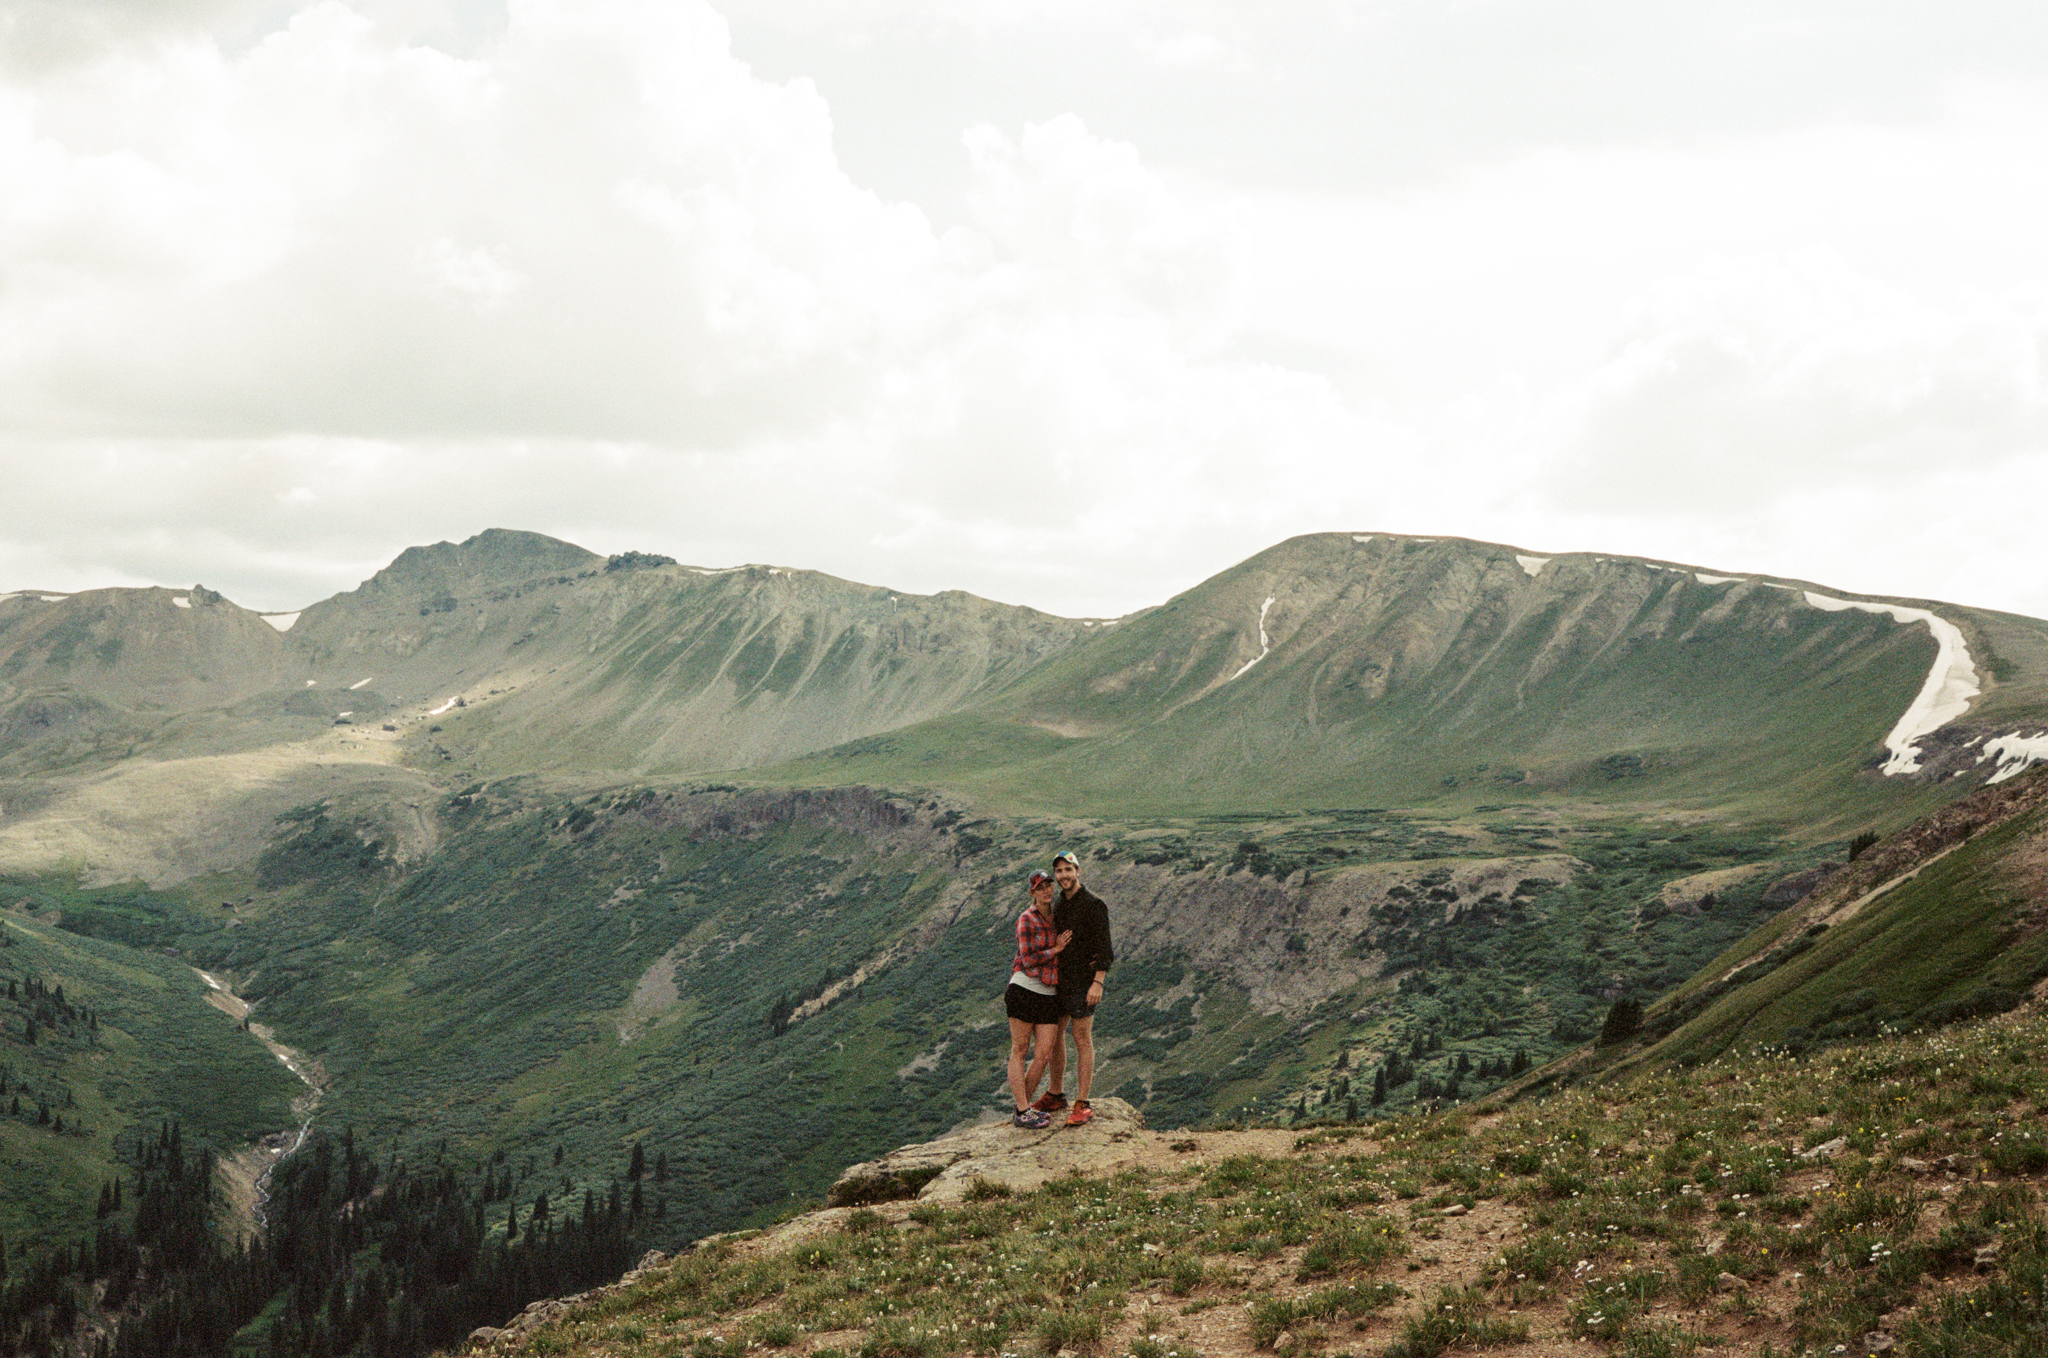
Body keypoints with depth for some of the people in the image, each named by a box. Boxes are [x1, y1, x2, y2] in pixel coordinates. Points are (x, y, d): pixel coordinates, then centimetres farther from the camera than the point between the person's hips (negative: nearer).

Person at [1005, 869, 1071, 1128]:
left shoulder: (1055, 917, 14)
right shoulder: (1027, 919, -7)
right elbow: (1027, 960, -12)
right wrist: (1056, 949, -6)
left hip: (1049, 995, 6)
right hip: (1024, 988, -6)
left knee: (1044, 1055, 1)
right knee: (1019, 1051, 1)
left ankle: (1022, 1106, 14)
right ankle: (1023, 1113, 2)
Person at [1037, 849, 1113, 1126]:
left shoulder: (1093, 905, -10)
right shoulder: (1057, 905, 13)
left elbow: (1103, 947, -14)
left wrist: (1098, 983, -21)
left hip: (1082, 983, -8)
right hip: (1058, 981, 8)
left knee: (1082, 1040, -5)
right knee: (1053, 1036, 12)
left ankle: (1083, 1104, -2)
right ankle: (1055, 1095, 24)